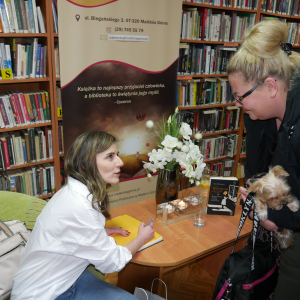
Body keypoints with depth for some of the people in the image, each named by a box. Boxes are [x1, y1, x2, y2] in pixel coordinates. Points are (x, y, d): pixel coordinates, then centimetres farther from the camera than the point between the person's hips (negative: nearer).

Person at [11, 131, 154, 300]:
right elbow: (112, 263, -19)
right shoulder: (79, 207, -31)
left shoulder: (73, 191, -4)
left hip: (64, 278, 8)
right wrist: (142, 239, -4)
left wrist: (103, 232, 1)